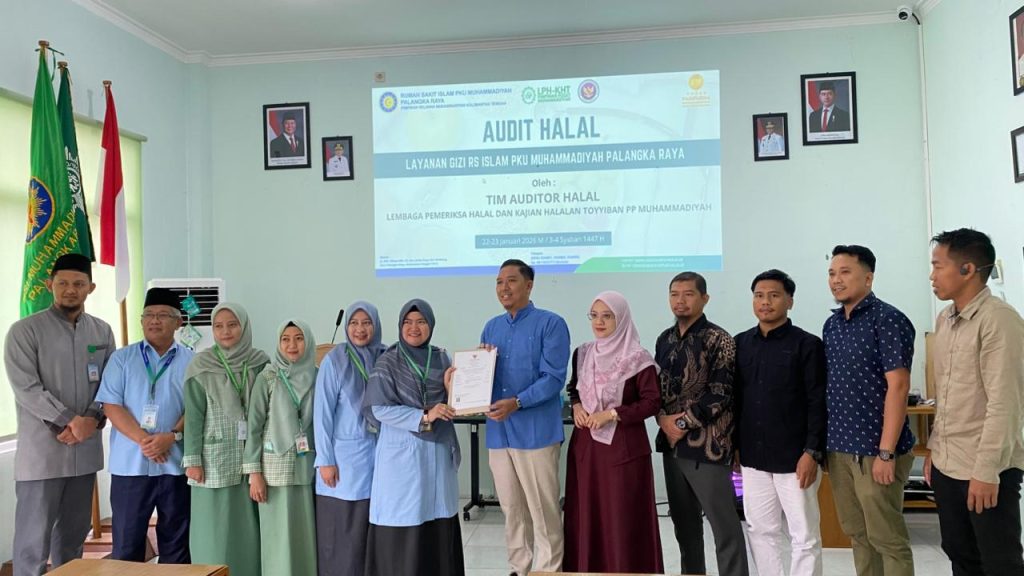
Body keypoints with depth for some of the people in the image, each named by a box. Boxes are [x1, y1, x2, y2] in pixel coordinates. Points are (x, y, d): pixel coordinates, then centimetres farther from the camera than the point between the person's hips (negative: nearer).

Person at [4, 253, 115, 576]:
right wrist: (70, 421, -17)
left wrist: (92, 419, -11)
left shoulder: (102, 331, 8)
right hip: (41, 451, -4)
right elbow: (26, 388, -12)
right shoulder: (25, 330, -5)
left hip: (86, 449, 4)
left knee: (74, 532, 14)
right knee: (34, 536, 1)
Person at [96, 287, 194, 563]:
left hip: (176, 464, 0)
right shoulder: (122, 358, 6)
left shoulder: (191, 362, 5)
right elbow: (111, 405, -3)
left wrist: (172, 436, -18)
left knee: (175, 541, 9)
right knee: (126, 542, 7)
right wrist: (143, 440, -14)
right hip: (130, 464, 0)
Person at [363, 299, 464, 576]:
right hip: (402, 452, -3)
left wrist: (450, 387, -9)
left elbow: (453, 407, 12)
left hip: (438, 452, 4)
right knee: (402, 524, -3)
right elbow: (380, 409, -11)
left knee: (439, 526, 5)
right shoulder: (388, 362, -3)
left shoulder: (442, 359, 8)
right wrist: (424, 416, -19)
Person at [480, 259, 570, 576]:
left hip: (536, 431, -6)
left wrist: (517, 402, -23)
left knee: (543, 510, 1)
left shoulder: (551, 324, -5)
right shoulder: (491, 327, 14)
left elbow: (554, 378, -13)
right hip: (498, 431, 6)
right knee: (511, 509, 14)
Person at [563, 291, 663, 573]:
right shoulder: (582, 354, 8)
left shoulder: (637, 358, -9)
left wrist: (612, 414, -16)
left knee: (623, 518, 0)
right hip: (586, 445, 5)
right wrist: (576, 407, -1)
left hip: (623, 446, -5)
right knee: (586, 514, 9)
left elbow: (652, 402, -9)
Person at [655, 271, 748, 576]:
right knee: (683, 521, 16)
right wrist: (663, 419, -5)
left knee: (724, 523, 0)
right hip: (672, 443, 6)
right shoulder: (665, 339, 10)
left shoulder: (719, 340, -8)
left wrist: (683, 422, -14)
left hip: (707, 444, -6)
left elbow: (720, 395, -14)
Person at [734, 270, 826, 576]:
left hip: (794, 458, -4)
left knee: (804, 536, 5)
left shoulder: (808, 345, -6)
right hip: (753, 458, 5)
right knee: (760, 531, 13)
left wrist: (811, 453, -14)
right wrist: (733, 445, 9)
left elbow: (818, 404, -9)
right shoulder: (740, 343, 7)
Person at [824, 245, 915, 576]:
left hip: (874, 450, -6)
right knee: (857, 534, 15)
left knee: (887, 539, 4)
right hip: (839, 449, 7)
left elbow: (898, 387, -15)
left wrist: (886, 452, -18)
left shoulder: (887, 320, -10)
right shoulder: (831, 325, 11)